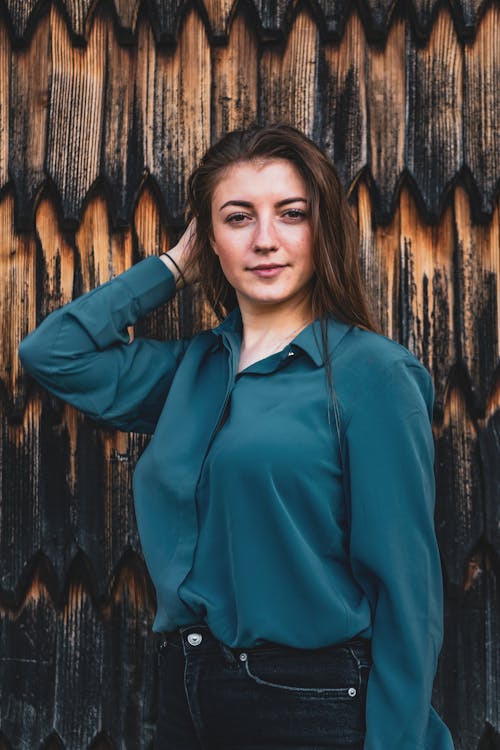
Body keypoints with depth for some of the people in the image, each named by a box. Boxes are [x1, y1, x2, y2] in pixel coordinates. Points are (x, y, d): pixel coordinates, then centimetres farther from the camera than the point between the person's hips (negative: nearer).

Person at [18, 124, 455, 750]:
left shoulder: (369, 371, -10)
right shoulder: (193, 368, 8)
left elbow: (406, 588, -12)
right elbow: (52, 351, 12)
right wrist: (174, 266, 10)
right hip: (186, 699, 6)